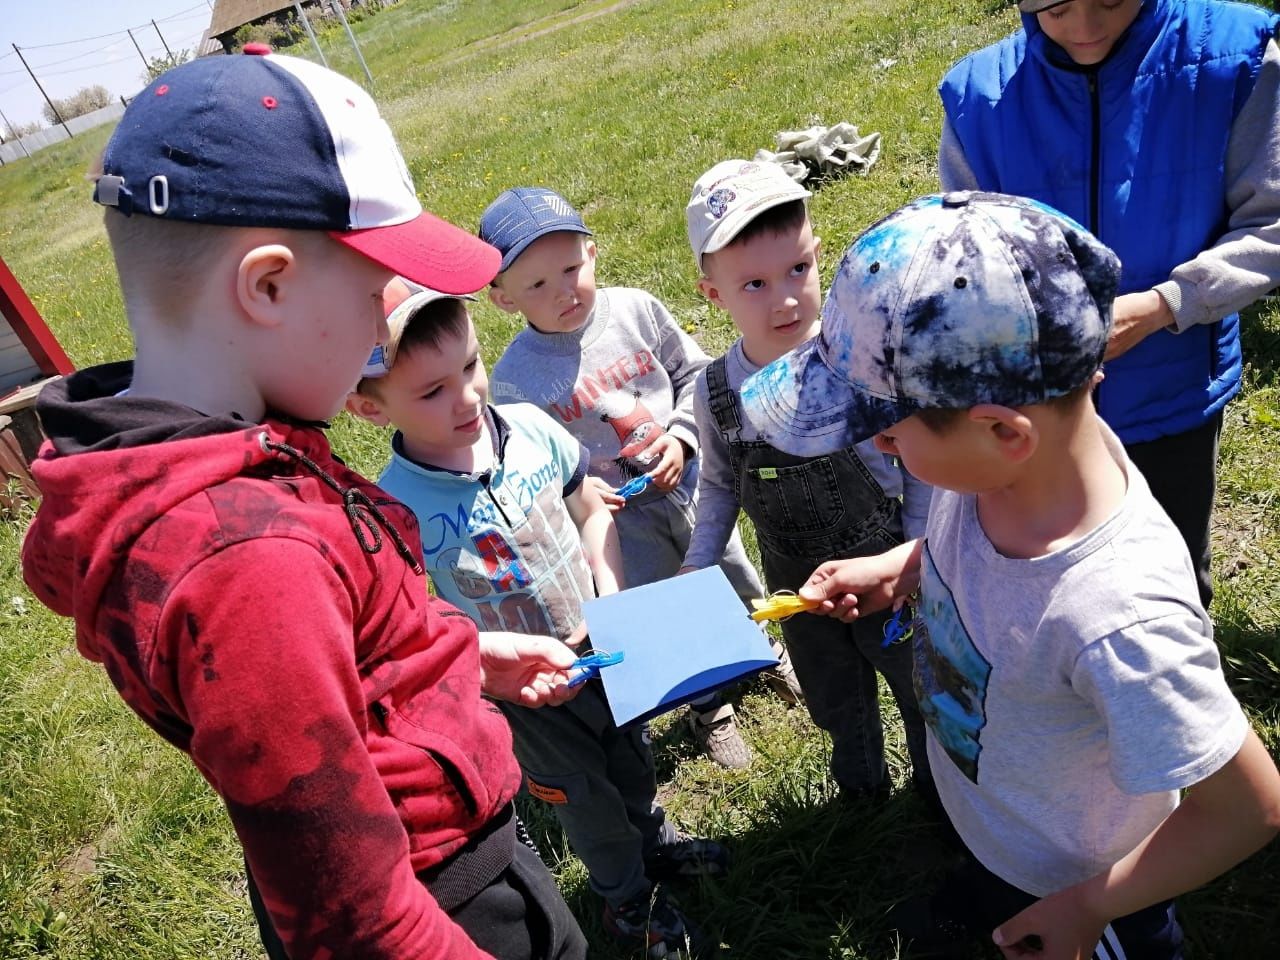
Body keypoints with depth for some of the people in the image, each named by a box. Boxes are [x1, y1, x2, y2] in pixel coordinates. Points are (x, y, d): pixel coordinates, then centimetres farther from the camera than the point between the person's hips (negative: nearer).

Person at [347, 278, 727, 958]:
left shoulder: (529, 427, -16)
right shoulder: (396, 509, -29)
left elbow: (591, 512, -1)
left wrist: (613, 598, -11)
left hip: (606, 648, 4)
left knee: (632, 755, 29)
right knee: (585, 796, 21)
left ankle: (654, 841, 63)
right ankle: (628, 897, 52)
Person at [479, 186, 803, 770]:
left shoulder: (635, 310, -11)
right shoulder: (514, 378, -17)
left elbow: (694, 372, 1)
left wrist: (681, 435, -14)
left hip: (688, 480, 3)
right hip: (618, 516, -2)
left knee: (739, 589, 23)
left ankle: (767, 652, 58)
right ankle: (708, 706, 45)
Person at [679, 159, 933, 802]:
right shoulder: (714, 392, -15)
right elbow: (719, 485, 2)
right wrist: (697, 565, -4)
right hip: (795, 585, 3)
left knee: (923, 693, 22)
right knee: (836, 708, 27)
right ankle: (861, 787, 58)